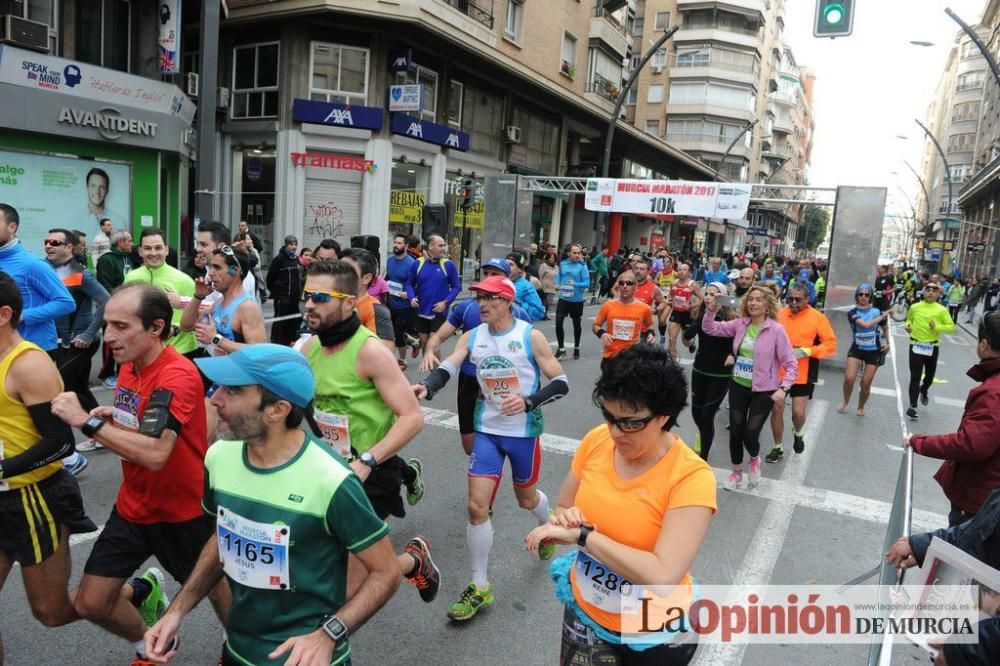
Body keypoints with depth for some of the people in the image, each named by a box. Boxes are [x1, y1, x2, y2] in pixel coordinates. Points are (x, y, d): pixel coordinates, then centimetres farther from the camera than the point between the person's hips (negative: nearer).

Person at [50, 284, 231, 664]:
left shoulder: (178, 376, -28)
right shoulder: (129, 365, -1)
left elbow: (155, 453, -38)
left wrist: (87, 421, -33)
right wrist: (108, 417, -8)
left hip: (184, 512, -7)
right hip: (133, 506, 7)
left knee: (217, 587, 16)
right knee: (89, 604, 8)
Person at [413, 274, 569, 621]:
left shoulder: (531, 337, -12)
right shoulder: (472, 337, -3)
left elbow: (560, 383, -11)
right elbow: (447, 367, -18)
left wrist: (528, 401, -27)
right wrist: (427, 385, -40)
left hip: (524, 432, -2)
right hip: (487, 431, 2)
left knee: (526, 498, 18)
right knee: (477, 505, -4)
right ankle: (479, 586, 12)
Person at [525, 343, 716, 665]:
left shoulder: (691, 477, -26)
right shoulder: (596, 440, -12)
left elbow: (663, 576, -32)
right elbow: (562, 508, 1)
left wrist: (583, 535, -32)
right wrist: (566, 521, -21)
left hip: (655, 631, -3)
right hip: (585, 609, 4)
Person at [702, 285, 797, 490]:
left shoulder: (776, 330, -16)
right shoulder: (740, 324, -3)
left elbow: (791, 364, -13)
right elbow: (710, 328, 3)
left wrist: (783, 388, -25)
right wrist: (711, 310, -15)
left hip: (763, 391, -4)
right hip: (738, 386, 4)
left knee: (750, 435, -2)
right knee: (735, 432, 10)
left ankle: (755, 459, 35)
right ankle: (737, 472, 34)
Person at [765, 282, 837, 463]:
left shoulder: (818, 318, -8)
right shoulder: (780, 314, -1)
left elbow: (831, 344, -7)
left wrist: (806, 351, -19)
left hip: (804, 375, -2)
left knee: (798, 412, -3)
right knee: (776, 409, 5)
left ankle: (797, 433, 34)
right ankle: (778, 448, 24)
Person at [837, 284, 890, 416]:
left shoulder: (877, 311, -4)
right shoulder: (852, 313, -11)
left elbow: (885, 328, 14)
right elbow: (865, 324, -28)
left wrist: (887, 343, 4)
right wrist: (883, 316, -21)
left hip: (874, 351, 1)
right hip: (856, 349, -1)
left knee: (865, 383, 2)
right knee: (849, 379, -14)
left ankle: (860, 408, 28)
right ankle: (845, 402, 16)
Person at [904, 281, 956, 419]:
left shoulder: (942, 310, -6)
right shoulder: (914, 307, -2)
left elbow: (952, 326, -5)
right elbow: (909, 320, 15)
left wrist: (937, 327, -21)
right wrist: (908, 326, -6)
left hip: (932, 347, 1)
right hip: (916, 345, -1)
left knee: (930, 375, 18)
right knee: (915, 377, -5)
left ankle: (923, 391, 51)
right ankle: (913, 406, -4)